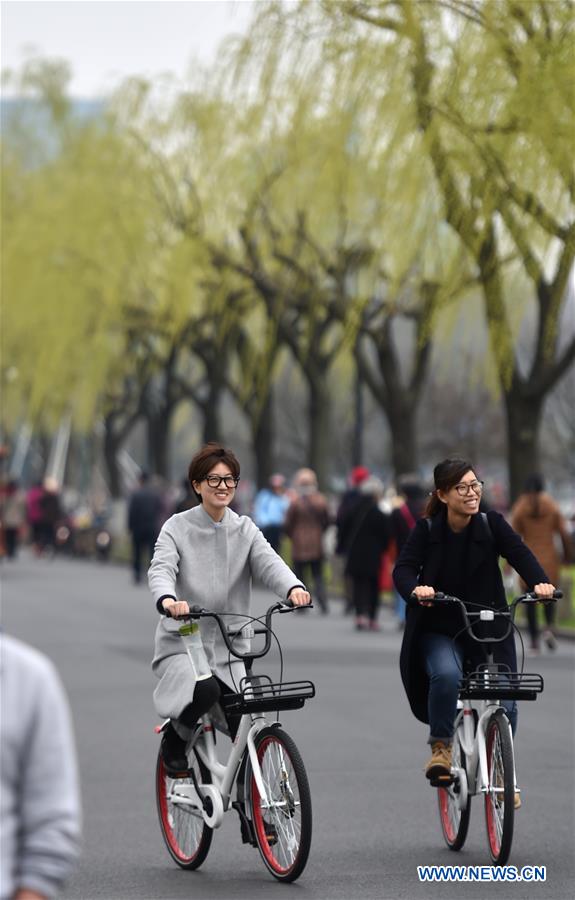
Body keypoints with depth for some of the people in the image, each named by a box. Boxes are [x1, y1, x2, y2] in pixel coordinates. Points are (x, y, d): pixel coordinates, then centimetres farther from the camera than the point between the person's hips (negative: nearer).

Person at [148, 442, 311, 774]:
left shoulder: (245, 530, 8)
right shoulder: (178, 528, -2)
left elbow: (268, 561, -10)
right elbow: (161, 568, -18)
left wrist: (293, 587, -33)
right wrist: (167, 600, -42)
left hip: (230, 649, 4)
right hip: (183, 644, -4)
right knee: (204, 690, -34)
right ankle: (175, 741, -2)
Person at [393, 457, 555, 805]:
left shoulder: (491, 524, -4)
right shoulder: (427, 530, -6)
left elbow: (519, 552, -18)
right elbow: (404, 568, -17)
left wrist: (540, 582, -38)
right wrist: (415, 590, -40)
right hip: (438, 631, -1)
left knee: (503, 701, -8)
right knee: (446, 675, -32)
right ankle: (441, 747, -9)